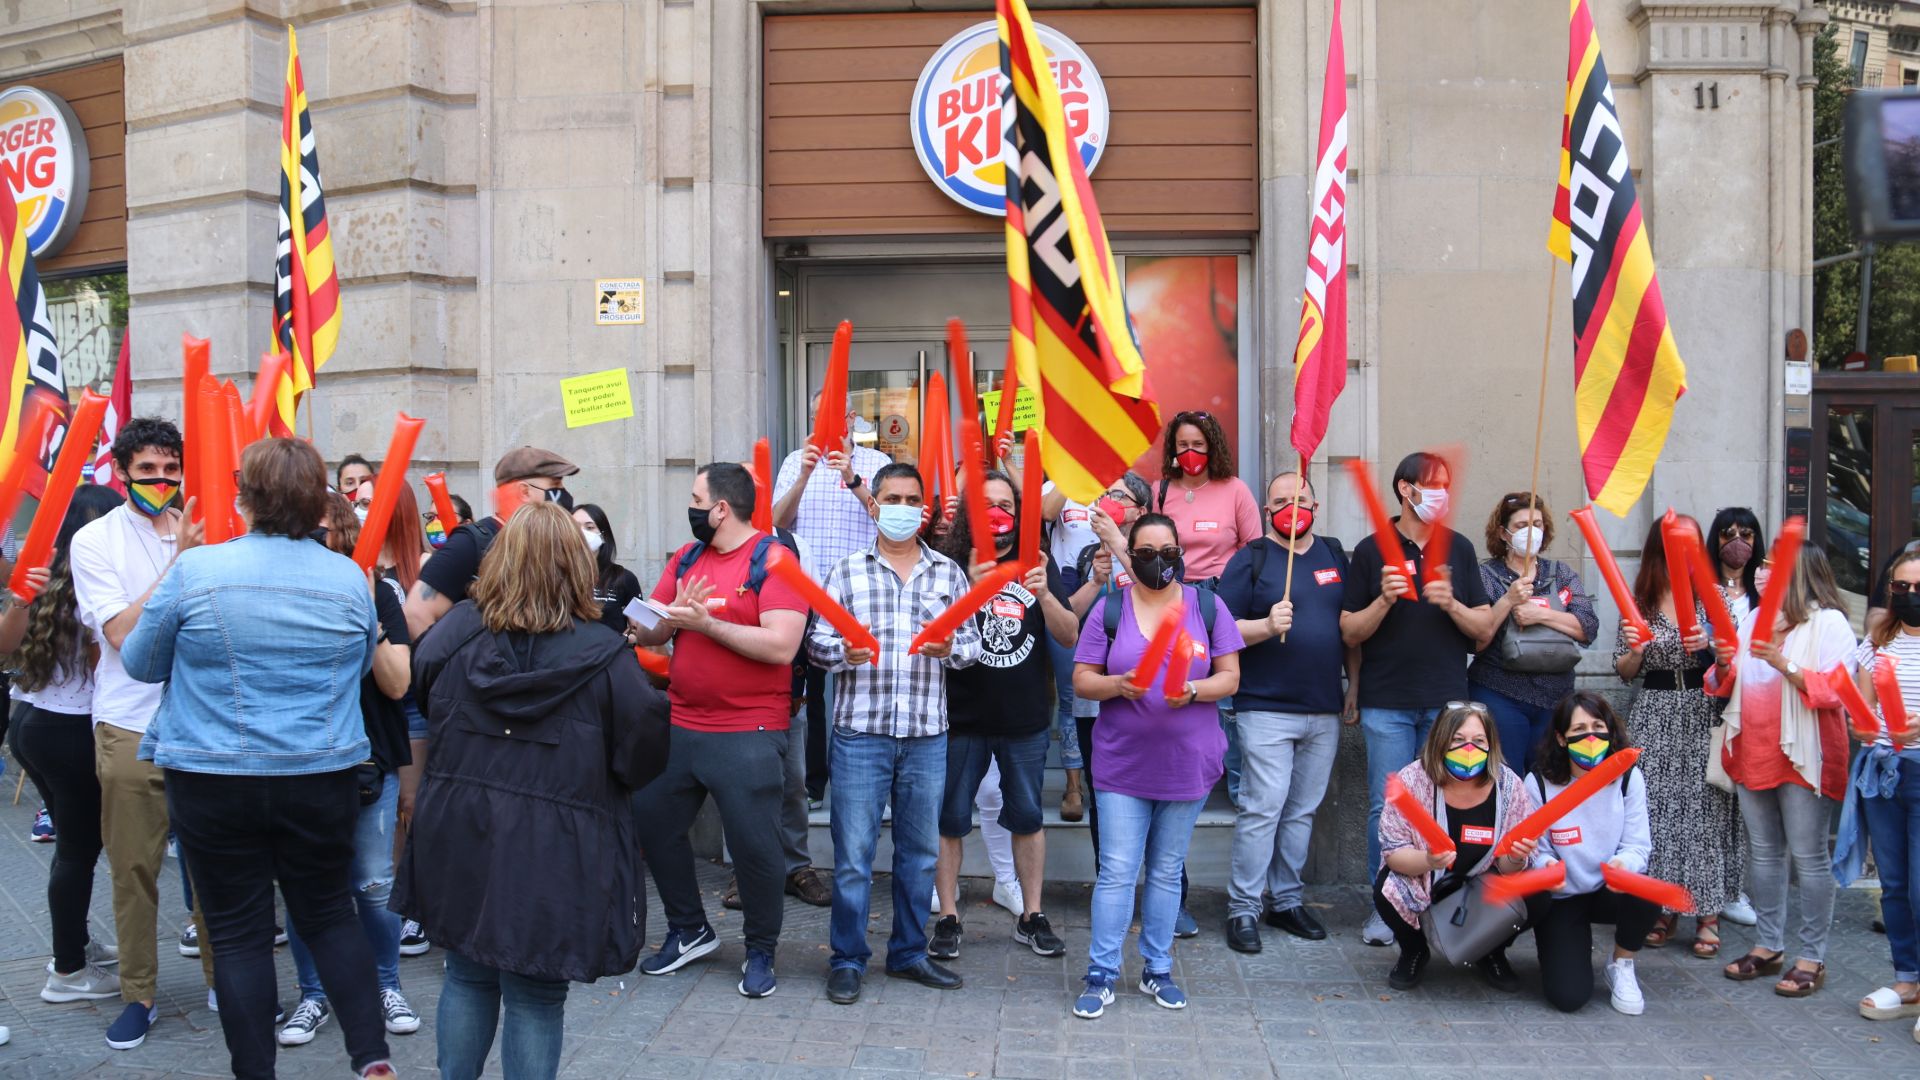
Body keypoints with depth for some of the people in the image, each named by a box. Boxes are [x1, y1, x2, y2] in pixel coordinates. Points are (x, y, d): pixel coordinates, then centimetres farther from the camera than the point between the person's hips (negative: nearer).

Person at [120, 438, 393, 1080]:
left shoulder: (195, 571, -11)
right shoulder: (350, 578, -3)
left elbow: (141, 664, 4)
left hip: (214, 781, -2)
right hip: (324, 779, 2)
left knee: (237, 934, 9)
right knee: (330, 914, 16)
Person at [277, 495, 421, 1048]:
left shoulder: (377, 591, -3)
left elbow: (397, 683, -9)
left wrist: (367, 620, -20)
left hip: (368, 759, -1)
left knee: (374, 886, 5)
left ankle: (386, 986, 25)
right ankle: (314, 995, 26)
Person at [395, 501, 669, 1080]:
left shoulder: (455, 632, -5)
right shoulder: (605, 656, -17)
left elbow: (421, 685, 16)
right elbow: (644, 759, -10)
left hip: (458, 845, 4)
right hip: (553, 860, -4)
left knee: (466, 976, 21)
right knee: (535, 998, 7)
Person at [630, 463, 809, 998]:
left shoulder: (772, 560, -9)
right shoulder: (685, 559, 11)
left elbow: (781, 646, -21)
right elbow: (647, 631, 8)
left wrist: (705, 622, -19)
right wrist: (672, 615, -14)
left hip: (748, 734, -7)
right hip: (679, 725, 7)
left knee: (754, 843, -1)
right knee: (651, 823, 12)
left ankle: (761, 951, 20)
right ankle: (689, 931, 32)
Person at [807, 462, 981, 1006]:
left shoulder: (948, 573, 9)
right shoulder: (847, 572, 4)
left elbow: (973, 642, 7)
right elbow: (816, 640, 1)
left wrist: (951, 648, -15)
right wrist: (843, 652, -20)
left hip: (927, 735, 2)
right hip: (860, 732, -2)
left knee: (920, 851, 12)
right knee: (853, 852, 1)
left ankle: (908, 953, 27)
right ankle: (848, 961, 15)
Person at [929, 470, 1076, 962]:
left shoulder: (1038, 565, 4)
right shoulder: (950, 565, -5)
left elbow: (1069, 636, -1)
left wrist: (1045, 595, -20)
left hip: (1026, 719, 3)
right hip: (962, 718, -2)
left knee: (1027, 817, 12)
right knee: (950, 819, 5)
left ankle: (1031, 917, 24)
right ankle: (948, 918, 18)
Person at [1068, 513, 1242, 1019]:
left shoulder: (1207, 606, 4)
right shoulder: (1109, 609, 2)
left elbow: (1230, 677, 3)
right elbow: (1081, 680, 1)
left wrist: (1193, 690, -17)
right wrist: (1117, 685, -20)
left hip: (1187, 762, 1)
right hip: (1122, 763, -1)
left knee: (1167, 871, 11)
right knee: (1117, 871, -4)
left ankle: (1157, 970, 23)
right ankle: (1101, 975, 5)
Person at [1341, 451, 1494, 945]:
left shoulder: (1458, 548, 10)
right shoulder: (1371, 550, 2)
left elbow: (1484, 626, 8)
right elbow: (1350, 632, 0)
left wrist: (1452, 604, -11)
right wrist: (1385, 600, -16)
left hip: (1446, 700, 2)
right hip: (1387, 703, -2)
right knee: (1387, 808, 0)